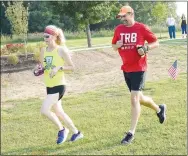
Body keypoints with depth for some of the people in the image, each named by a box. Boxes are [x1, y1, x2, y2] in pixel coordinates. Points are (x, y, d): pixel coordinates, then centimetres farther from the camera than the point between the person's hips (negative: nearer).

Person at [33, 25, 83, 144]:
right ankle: (76, 132, 33)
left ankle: (62, 129, 6)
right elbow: (42, 67, 16)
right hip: (49, 86, 7)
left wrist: (59, 68, -22)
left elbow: (72, 67, -8)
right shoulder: (43, 50, 6)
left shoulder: (61, 50, -11)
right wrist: (38, 69, -7)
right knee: (58, 112, 16)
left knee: (44, 110, -17)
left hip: (59, 85, -7)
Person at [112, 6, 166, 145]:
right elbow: (113, 46, 15)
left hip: (138, 69, -6)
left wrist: (145, 48, -20)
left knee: (134, 99, -11)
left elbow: (156, 43, -2)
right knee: (139, 98, 16)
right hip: (126, 69, 6)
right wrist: (117, 45, -8)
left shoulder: (141, 28, -9)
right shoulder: (118, 29, 5)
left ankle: (131, 133, -5)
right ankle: (159, 109, 46)